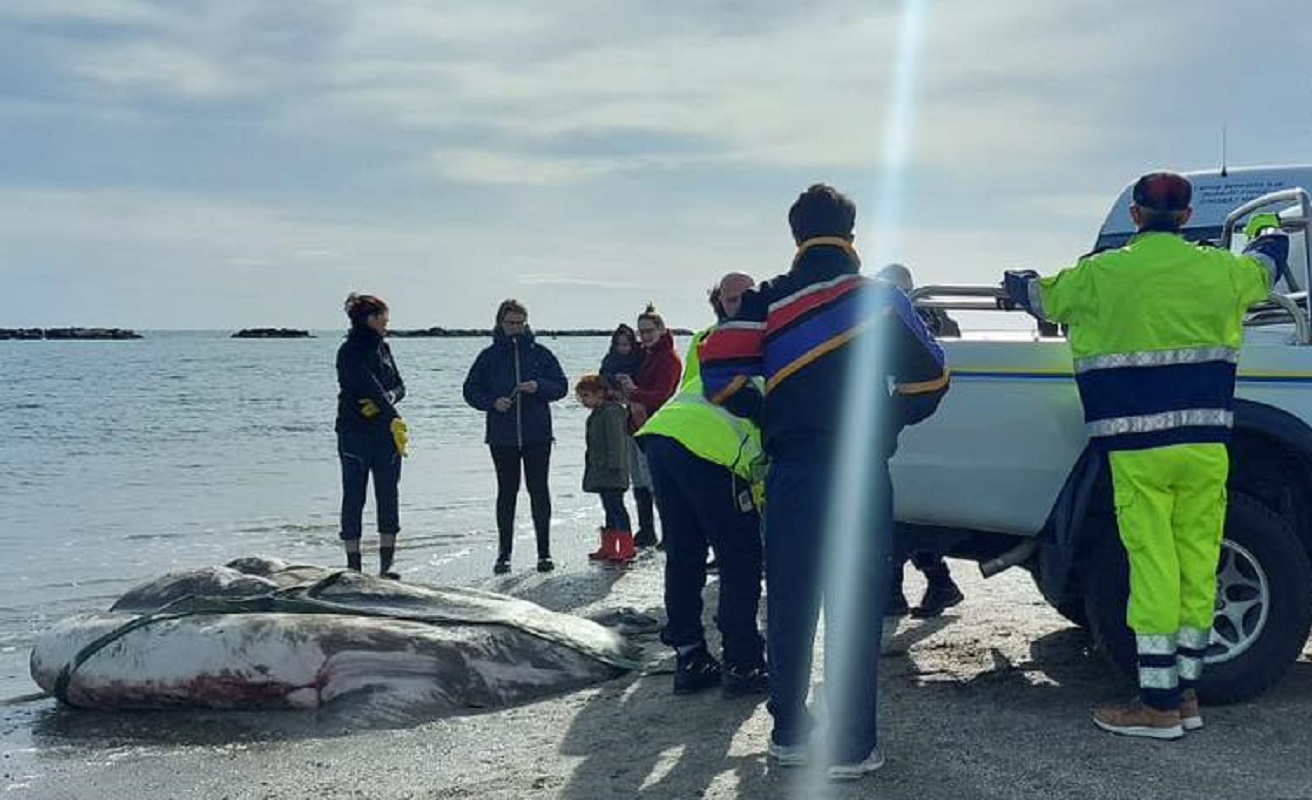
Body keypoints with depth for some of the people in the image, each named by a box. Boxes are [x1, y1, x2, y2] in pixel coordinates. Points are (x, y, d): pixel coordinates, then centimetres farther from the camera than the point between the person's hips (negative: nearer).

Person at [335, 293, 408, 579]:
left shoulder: (382, 347, 13)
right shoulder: (350, 351, -9)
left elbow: (399, 385, 11)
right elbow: (368, 385, -20)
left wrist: (386, 399, -11)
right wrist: (394, 418, -29)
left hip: (386, 432, 6)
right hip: (355, 432, -6)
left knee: (388, 495, 2)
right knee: (354, 496, 0)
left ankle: (386, 563, 5)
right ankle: (353, 565, 6)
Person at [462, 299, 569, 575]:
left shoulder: (540, 353, 6)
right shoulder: (489, 356, 7)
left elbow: (561, 386, 6)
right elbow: (471, 389, 7)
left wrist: (539, 386, -13)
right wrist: (492, 402, -11)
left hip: (537, 434, 0)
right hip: (502, 435, 0)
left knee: (539, 490, 1)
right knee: (506, 491, 4)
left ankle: (544, 552, 8)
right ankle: (504, 554, 9)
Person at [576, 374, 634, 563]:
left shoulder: (611, 412, -14)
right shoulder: (597, 414, 19)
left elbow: (616, 441, -19)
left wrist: (614, 465, -23)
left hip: (612, 473, -10)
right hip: (601, 473, 10)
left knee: (615, 506, -10)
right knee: (609, 508, 14)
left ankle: (626, 549, -9)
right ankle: (608, 548, 20)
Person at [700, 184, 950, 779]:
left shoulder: (769, 300, 5)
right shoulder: (880, 298, 3)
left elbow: (720, 367, -6)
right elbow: (929, 378, 2)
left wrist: (764, 415, 11)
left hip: (792, 471, 2)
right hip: (862, 469, -2)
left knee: (789, 604, 12)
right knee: (855, 608, 1)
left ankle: (789, 733, 20)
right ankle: (850, 746, 2)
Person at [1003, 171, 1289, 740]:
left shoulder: (1101, 274, -4)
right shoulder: (1220, 270, 5)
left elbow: (1032, 294, 12)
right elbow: (1266, 264, 28)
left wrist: (1019, 282, 37)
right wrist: (1269, 234, 52)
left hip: (1137, 450, -3)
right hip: (1205, 446, 3)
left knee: (1153, 565, -2)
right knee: (1198, 563, 9)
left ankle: (1159, 704, 0)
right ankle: (1186, 694, 16)